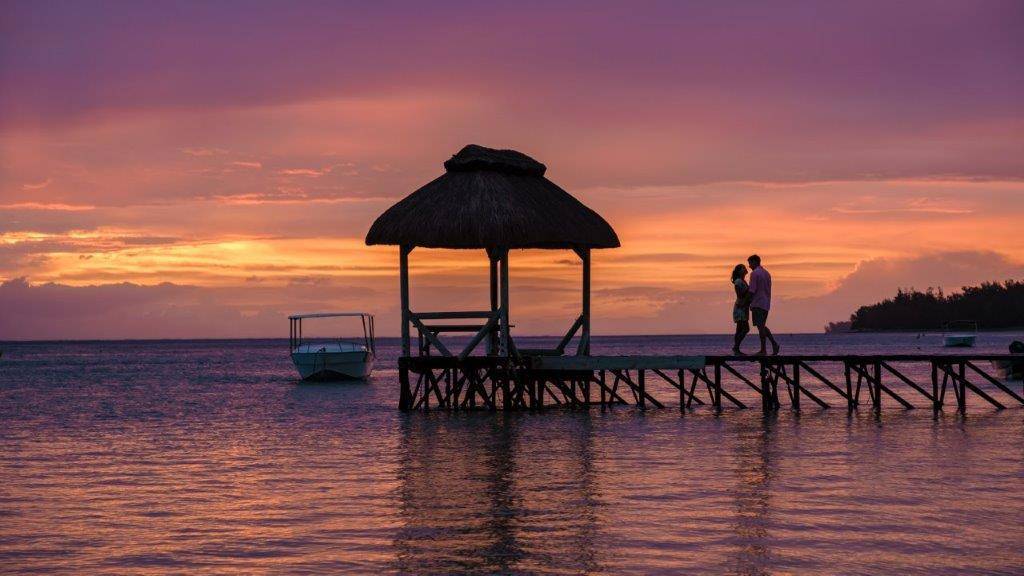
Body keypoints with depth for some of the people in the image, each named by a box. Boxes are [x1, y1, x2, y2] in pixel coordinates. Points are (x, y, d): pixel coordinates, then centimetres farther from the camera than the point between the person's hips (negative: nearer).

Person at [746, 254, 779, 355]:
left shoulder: (754, 273, -10)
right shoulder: (767, 273, 17)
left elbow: (752, 291, -15)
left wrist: (749, 303, -8)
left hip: (758, 304, -8)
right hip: (766, 304, 8)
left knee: (760, 326, -5)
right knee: (762, 326, 15)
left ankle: (763, 350, -5)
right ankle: (774, 344, 3)